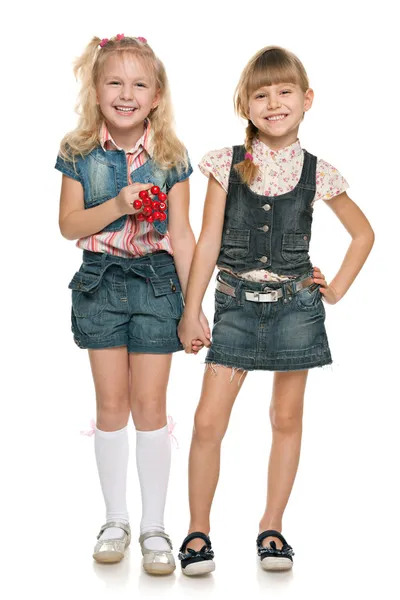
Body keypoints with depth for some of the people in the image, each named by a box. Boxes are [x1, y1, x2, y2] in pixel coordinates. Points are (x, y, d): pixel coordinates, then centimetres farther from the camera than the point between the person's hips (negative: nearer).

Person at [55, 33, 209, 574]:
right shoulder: (79, 153, -2)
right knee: (111, 404, 8)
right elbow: (69, 225, -2)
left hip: (157, 282, -1)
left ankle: (154, 527, 14)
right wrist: (118, 206, -18)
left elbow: (181, 234, -2)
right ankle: (115, 520, 23)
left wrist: (193, 304, -4)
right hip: (100, 283, 1)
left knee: (149, 405, 2)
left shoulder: (170, 156, -4)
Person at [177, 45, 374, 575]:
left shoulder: (317, 174, 0)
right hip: (237, 304, 0)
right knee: (208, 422, -4)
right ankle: (198, 532, 11)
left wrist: (337, 288, 4)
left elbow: (363, 233, 12)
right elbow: (209, 240, 0)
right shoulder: (227, 165, -1)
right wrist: (191, 310, -2)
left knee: (287, 419, 9)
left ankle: (272, 528, 22)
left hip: (295, 306, 1)